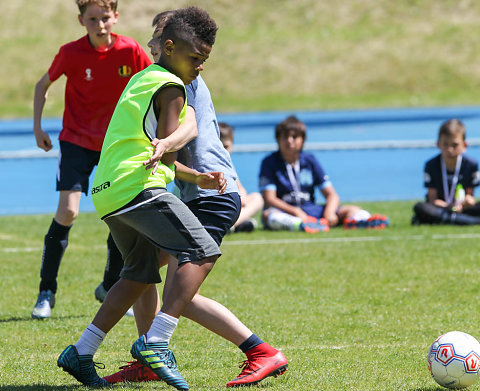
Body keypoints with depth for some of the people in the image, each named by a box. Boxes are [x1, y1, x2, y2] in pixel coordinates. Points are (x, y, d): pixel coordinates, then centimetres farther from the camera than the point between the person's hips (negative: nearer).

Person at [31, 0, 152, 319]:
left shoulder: (131, 51, -11)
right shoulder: (71, 53, -13)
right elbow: (43, 85, 4)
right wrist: (38, 127, 0)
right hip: (77, 140, -2)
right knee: (67, 211, -17)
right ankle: (46, 292, -6)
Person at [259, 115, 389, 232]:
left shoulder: (310, 161, 10)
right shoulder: (269, 163, 0)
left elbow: (331, 195, 5)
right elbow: (269, 199, -10)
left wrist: (329, 212, -18)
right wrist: (296, 212, -25)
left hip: (311, 209, 4)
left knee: (353, 209, -14)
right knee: (268, 215, -38)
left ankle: (354, 220, -50)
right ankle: (300, 225, -65)